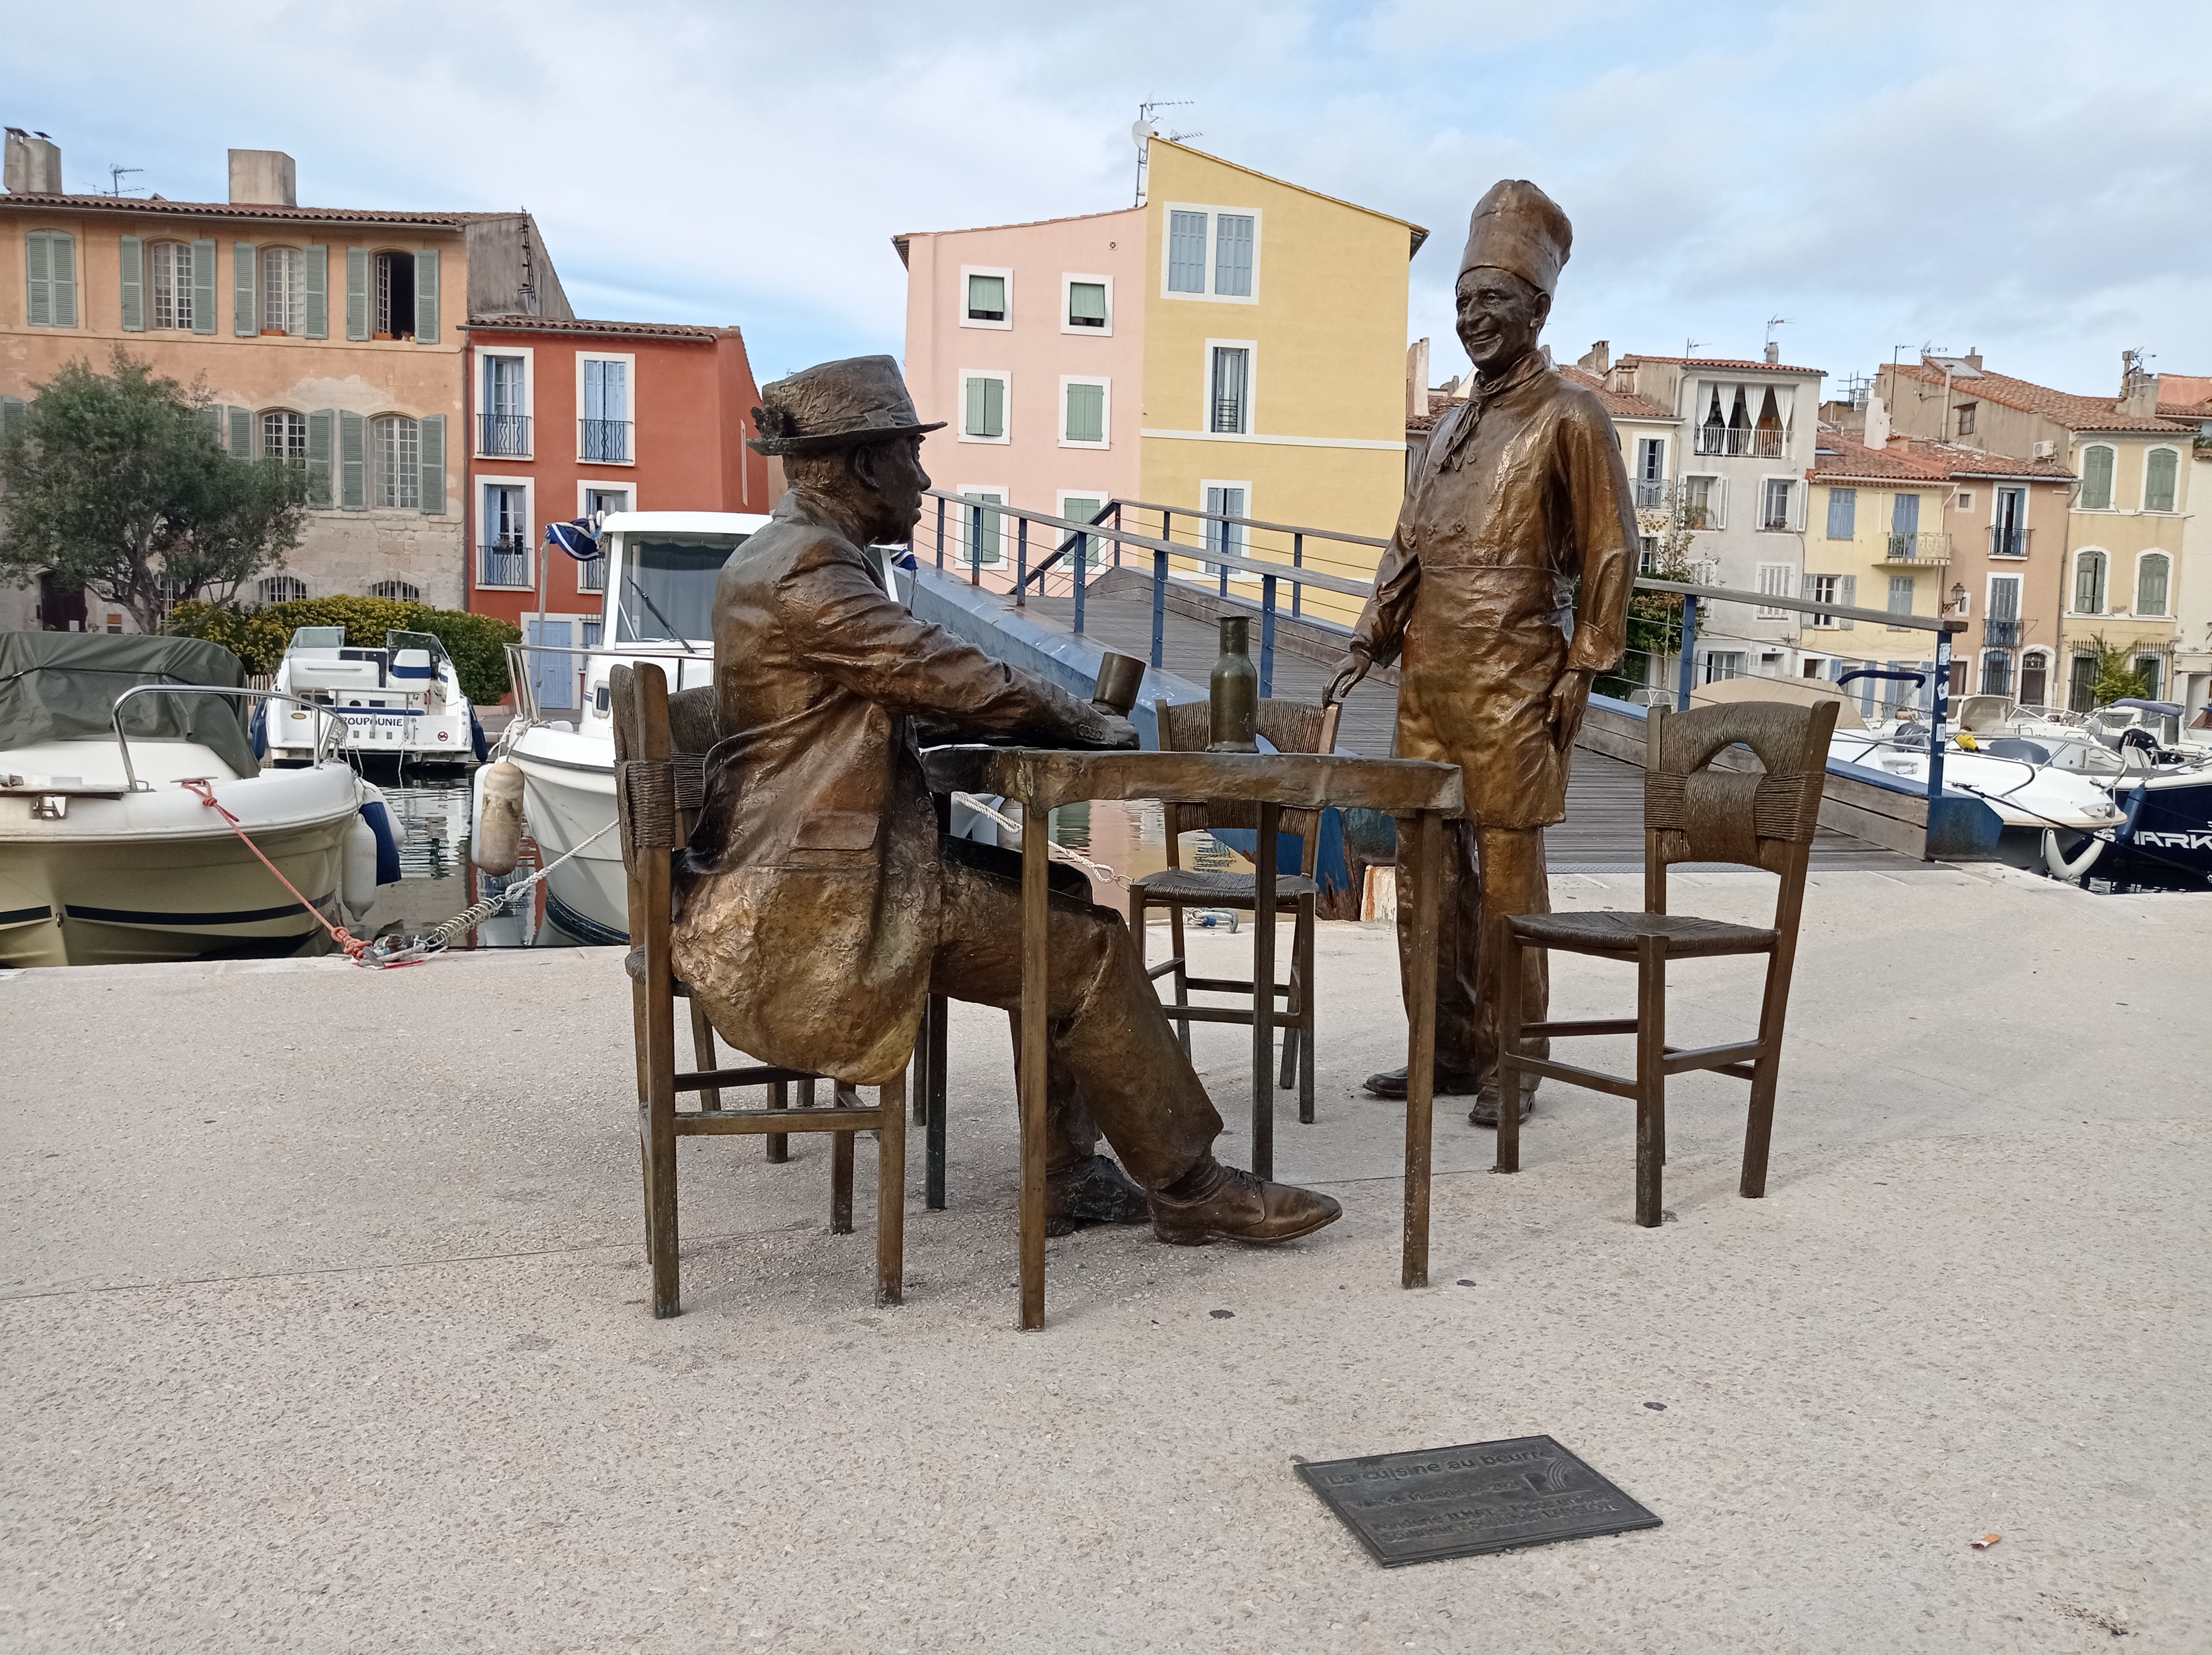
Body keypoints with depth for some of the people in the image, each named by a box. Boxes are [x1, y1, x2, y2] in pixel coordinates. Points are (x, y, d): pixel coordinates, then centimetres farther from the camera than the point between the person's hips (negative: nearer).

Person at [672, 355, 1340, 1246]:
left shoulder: (792, 558, 16)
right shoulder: (805, 570, -17)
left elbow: (910, 691, 20)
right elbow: (949, 677, -18)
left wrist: (1051, 711, 7)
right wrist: (1083, 721, -1)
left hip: (820, 873, 10)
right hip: (813, 904, -10)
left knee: (1062, 909, 12)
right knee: (1090, 951, -8)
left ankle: (1062, 1171, 14)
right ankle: (1191, 1189, 6)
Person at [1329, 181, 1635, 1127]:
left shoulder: (1569, 418, -1)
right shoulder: (1453, 423, 19)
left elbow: (1609, 552, -4)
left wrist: (1582, 668, -9)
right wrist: (1371, 637, 10)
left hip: (1512, 683, -7)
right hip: (1427, 675, 7)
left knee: (1506, 869, -4)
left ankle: (1511, 1066, 6)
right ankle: (1447, 1049, 18)